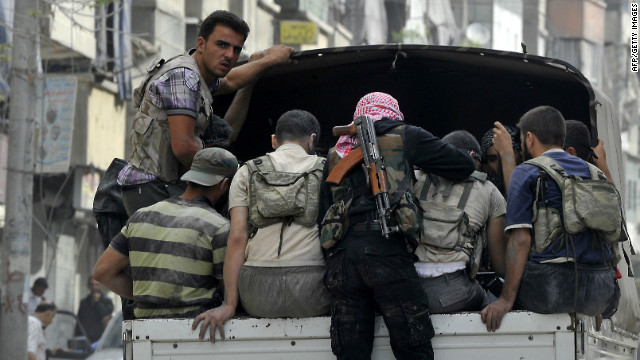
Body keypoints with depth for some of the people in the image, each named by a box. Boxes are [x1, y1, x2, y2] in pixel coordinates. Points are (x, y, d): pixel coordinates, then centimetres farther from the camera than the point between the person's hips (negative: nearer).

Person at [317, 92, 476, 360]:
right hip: (387, 249, -4)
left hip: (340, 255, 4)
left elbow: (322, 216, 24)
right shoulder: (403, 137, 13)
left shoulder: (337, 153, 25)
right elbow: (464, 166, 14)